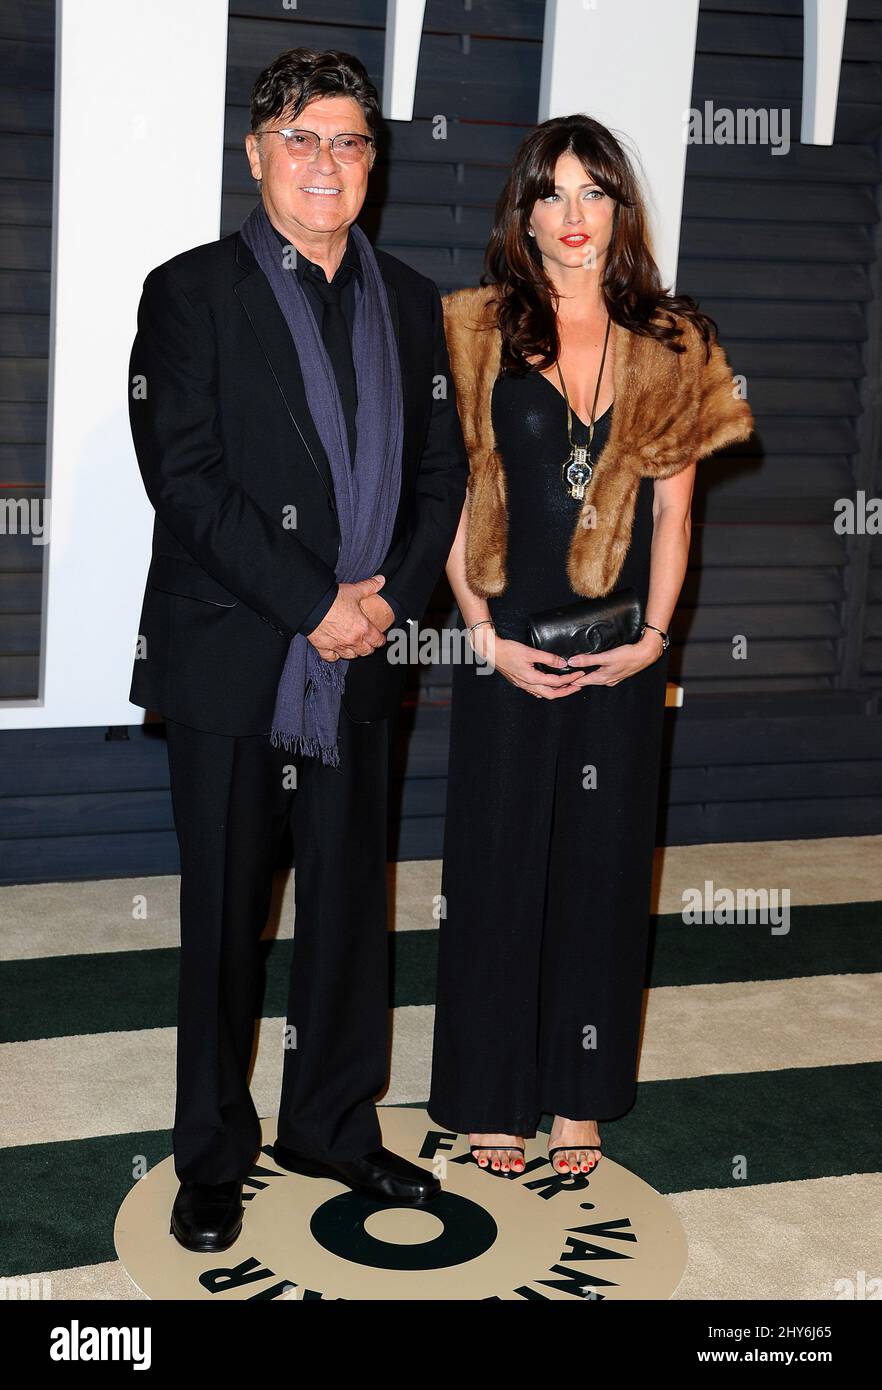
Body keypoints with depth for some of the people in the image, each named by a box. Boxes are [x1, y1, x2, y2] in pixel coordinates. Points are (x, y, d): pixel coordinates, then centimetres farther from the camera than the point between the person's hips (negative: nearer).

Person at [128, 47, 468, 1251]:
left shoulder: (408, 300, 11)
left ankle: (333, 1127, 30)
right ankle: (213, 1155, 23)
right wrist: (312, 605, -17)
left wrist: (392, 598, -6)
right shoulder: (192, 292, -3)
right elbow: (186, 478, -12)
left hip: (361, 660, 4)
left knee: (351, 903, 13)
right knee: (224, 915, 6)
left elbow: (442, 469, 10)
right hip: (231, 659, -4)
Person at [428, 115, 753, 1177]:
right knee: (498, 855, 4)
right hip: (507, 642, -1)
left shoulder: (671, 345, 6)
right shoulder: (478, 332, 1)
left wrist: (654, 634, -5)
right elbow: (450, 496, -1)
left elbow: (673, 508, 5)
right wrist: (486, 634, -8)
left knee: (603, 858, 8)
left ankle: (579, 1095, 23)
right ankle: (491, 1096, 19)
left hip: (623, 649, 2)